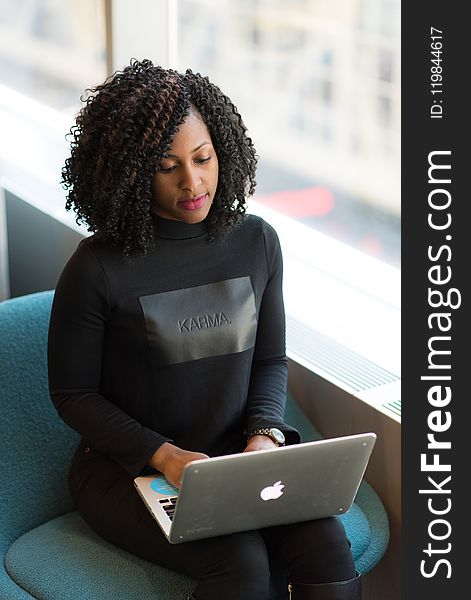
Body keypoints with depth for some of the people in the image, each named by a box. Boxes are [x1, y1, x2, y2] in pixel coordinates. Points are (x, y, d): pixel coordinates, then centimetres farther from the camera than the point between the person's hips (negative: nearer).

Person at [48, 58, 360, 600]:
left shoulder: (256, 241, 0)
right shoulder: (98, 269, -13)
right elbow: (72, 394, -5)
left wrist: (264, 435, -8)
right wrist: (164, 456, -17)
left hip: (238, 457, 4)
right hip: (129, 468, -3)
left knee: (329, 552, -22)